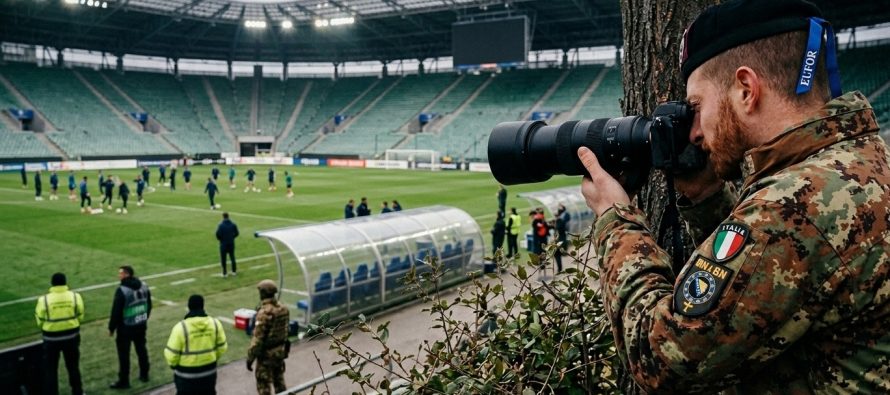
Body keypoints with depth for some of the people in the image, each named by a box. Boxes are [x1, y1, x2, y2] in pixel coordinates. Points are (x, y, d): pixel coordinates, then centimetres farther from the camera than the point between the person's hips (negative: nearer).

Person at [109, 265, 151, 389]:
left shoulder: (122, 290, -20)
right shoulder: (144, 286, 2)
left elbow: (116, 311, -17)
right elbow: (149, 305, 10)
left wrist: (111, 328, -7)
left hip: (126, 327, -7)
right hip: (141, 325, 7)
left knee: (123, 354, 4)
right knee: (141, 349, 19)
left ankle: (124, 381, 11)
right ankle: (144, 375, 29)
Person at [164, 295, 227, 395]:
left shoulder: (181, 327, -20)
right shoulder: (215, 323, -8)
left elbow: (172, 354, -14)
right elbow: (222, 348, 1)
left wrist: (173, 364, 8)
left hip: (186, 375, -3)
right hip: (209, 371, 3)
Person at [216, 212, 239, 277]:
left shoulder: (221, 225, -14)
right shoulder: (233, 224, -4)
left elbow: (218, 234, -17)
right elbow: (236, 233, 0)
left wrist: (220, 239, 3)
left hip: (223, 244, -3)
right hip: (231, 243, 3)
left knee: (223, 259, 6)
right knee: (232, 257, 15)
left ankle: (224, 273, 8)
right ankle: (234, 271, 22)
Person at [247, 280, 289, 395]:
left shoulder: (264, 313, -25)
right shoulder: (283, 309, -1)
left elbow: (258, 338, -23)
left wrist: (250, 357, -14)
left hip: (267, 353, -7)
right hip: (280, 350, 8)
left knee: (264, 385, 5)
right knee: (279, 381, 21)